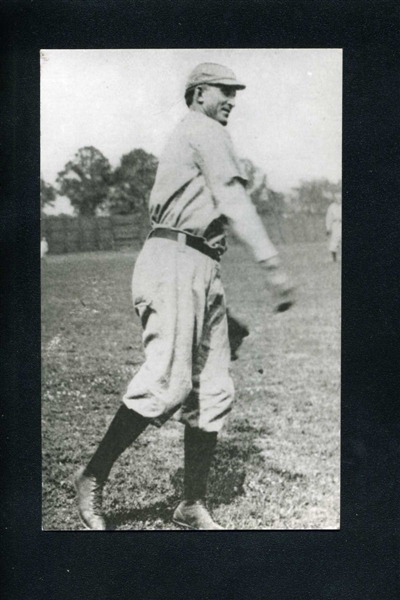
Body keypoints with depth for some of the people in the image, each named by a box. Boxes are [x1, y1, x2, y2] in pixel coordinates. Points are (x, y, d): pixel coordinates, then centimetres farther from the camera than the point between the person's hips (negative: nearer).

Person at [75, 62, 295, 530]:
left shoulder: (183, 139, 29)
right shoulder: (205, 132, -1)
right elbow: (233, 201, -16)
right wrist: (271, 263, -24)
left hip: (204, 272, 10)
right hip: (175, 263, -10)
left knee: (213, 393, 4)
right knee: (168, 382, -16)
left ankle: (193, 507, 8)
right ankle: (93, 477, -1)